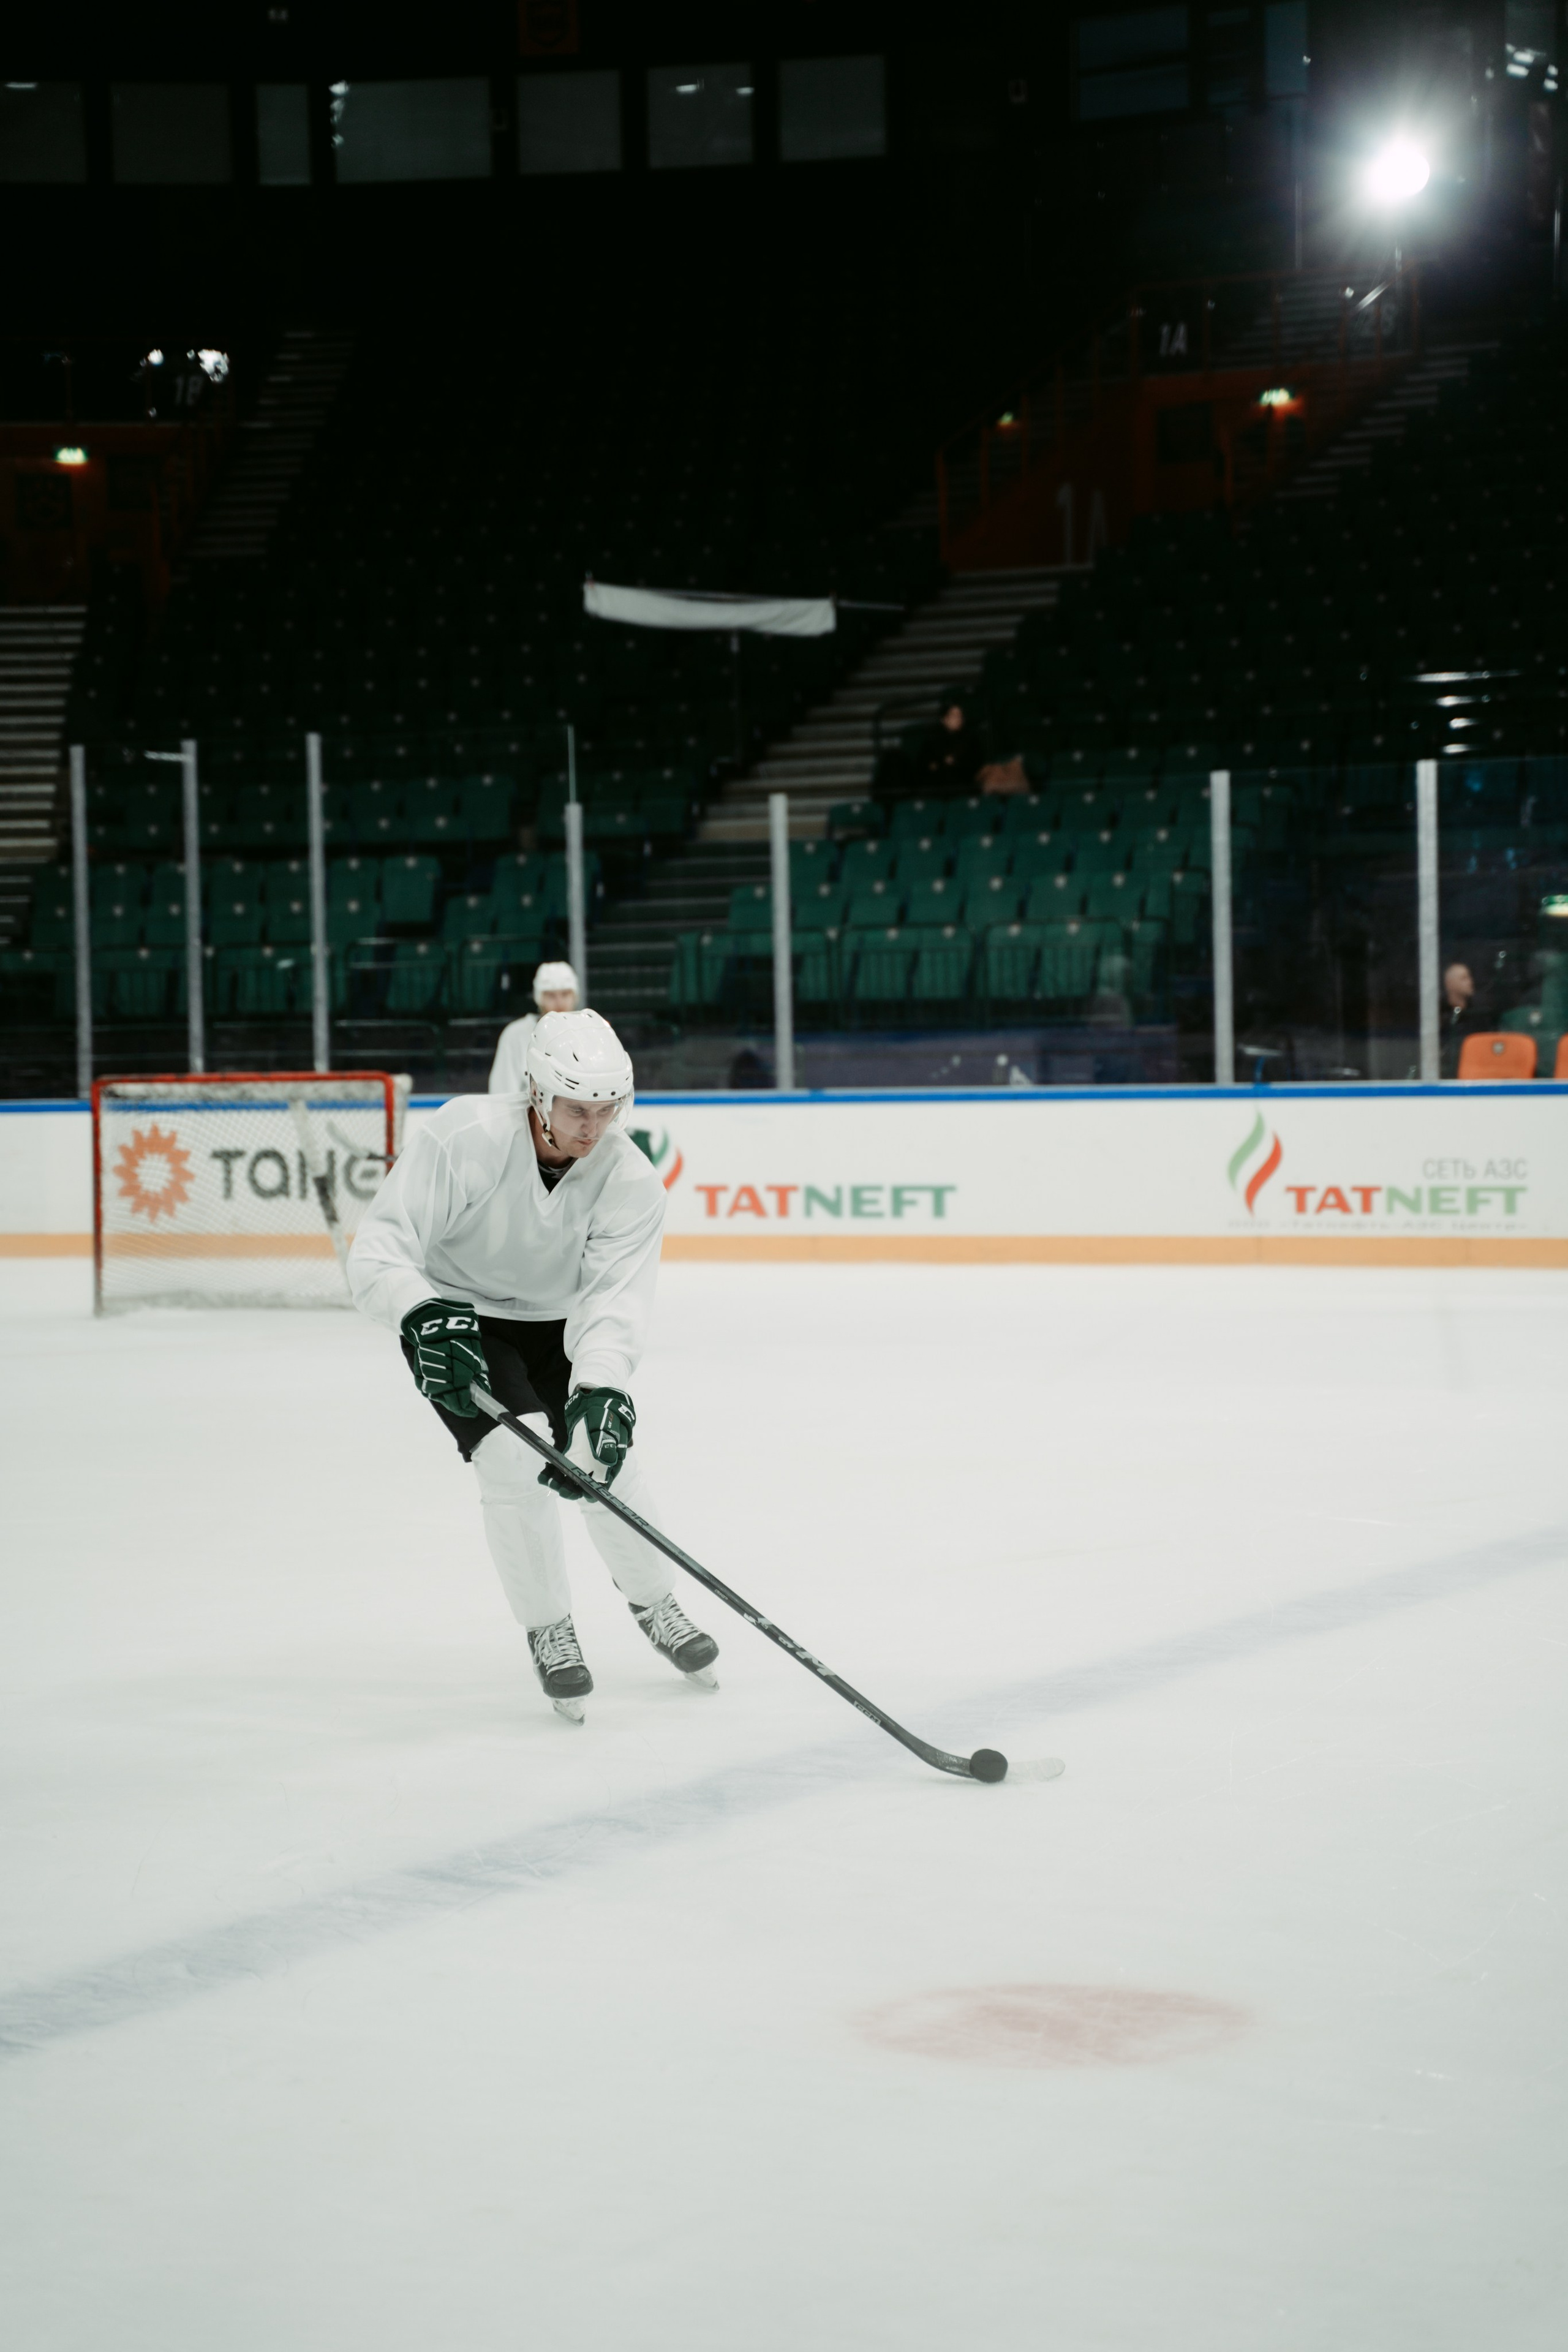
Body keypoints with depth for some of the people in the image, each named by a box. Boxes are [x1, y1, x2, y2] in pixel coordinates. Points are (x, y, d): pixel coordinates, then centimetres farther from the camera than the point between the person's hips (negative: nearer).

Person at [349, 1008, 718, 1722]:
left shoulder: (630, 1179, -21)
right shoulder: (465, 1137, -32)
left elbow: (615, 1296, -31)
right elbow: (377, 1253, -35)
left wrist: (602, 1388, -49)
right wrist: (423, 1316, -55)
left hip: (554, 1322, 3)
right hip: (454, 1319, -3)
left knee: (603, 1456, -5)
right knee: (516, 1456, -20)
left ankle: (654, 1603, 25)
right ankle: (549, 1632, 0)